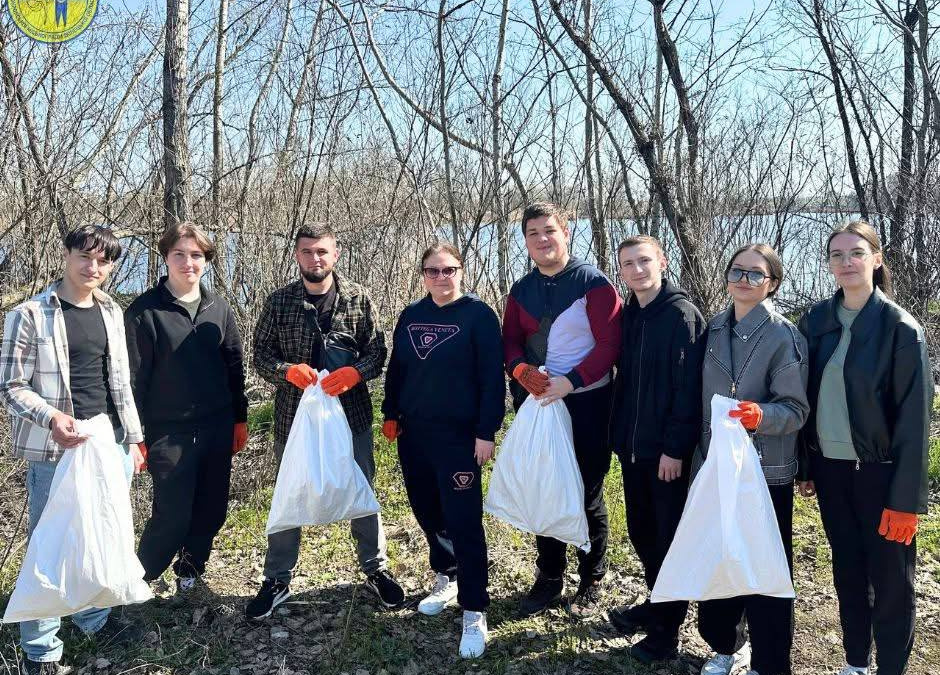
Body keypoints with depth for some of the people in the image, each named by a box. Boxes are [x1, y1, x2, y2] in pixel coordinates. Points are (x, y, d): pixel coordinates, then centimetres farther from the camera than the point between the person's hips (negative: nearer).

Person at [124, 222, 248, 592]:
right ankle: (139, 579, 22)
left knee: (211, 510, 12)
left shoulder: (219, 307, 6)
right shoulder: (145, 310, -8)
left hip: (217, 429, 5)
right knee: (173, 516, -1)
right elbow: (133, 377, -8)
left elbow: (235, 365, 11)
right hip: (169, 433, -4)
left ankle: (190, 568, 34)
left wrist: (240, 419, 11)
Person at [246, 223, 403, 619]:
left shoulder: (357, 298, -1)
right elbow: (261, 355, 1)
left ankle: (375, 569, 31)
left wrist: (353, 373, -19)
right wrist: (289, 371, -19)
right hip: (294, 414, 0)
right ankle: (277, 580, 28)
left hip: (351, 413, 0)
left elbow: (377, 350, 0)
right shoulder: (279, 302, -1)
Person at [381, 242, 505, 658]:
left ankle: (474, 611, 5)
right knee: (426, 510, 15)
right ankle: (446, 578, 37)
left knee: (463, 519, -4)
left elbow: (492, 379, -10)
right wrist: (390, 414, 11)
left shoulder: (478, 315, -7)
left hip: (458, 435, -6)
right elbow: (396, 369, 17)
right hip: (413, 433, 6)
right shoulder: (410, 315, 9)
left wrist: (486, 432, -13)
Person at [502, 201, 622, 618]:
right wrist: (521, 370, -12)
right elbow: (511, 341, 9)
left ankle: (591, 582, 25)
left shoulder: (593, 283, -8)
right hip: (535, 404, 5)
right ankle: (549, 577, 28)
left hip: (586, 402, -5)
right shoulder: (521, 291, 9)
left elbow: (609, 343, -13)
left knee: (588, 496, 7)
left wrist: (571, 382, -22)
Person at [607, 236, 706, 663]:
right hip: (633, 447, 7)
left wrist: (675, 447, -19)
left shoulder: (682, 314, -12)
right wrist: (618, 435, 9)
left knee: (670, 536, 5)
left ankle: (668, 628, 18)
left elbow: (688, 387, -17)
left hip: (668, 451, -7)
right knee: (641, 531, 17)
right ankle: (657, 603, 36)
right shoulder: (628, 315, 10)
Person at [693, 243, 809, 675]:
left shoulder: (784, 336, -9)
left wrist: (761, 415, -33)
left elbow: (796, 409, -12)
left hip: (765, 473, -5)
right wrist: (697, 454, 14)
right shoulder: (714, 329, 8)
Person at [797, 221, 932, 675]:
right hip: (830, 467, 4)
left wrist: (906, 499, -15)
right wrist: (805, 467, 6)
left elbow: (914, 417, -13)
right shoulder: (815, 321, 3)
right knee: (847, 572, 17)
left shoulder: (900, 329, -11)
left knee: (890, 581, 7)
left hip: (879, 471, -4)